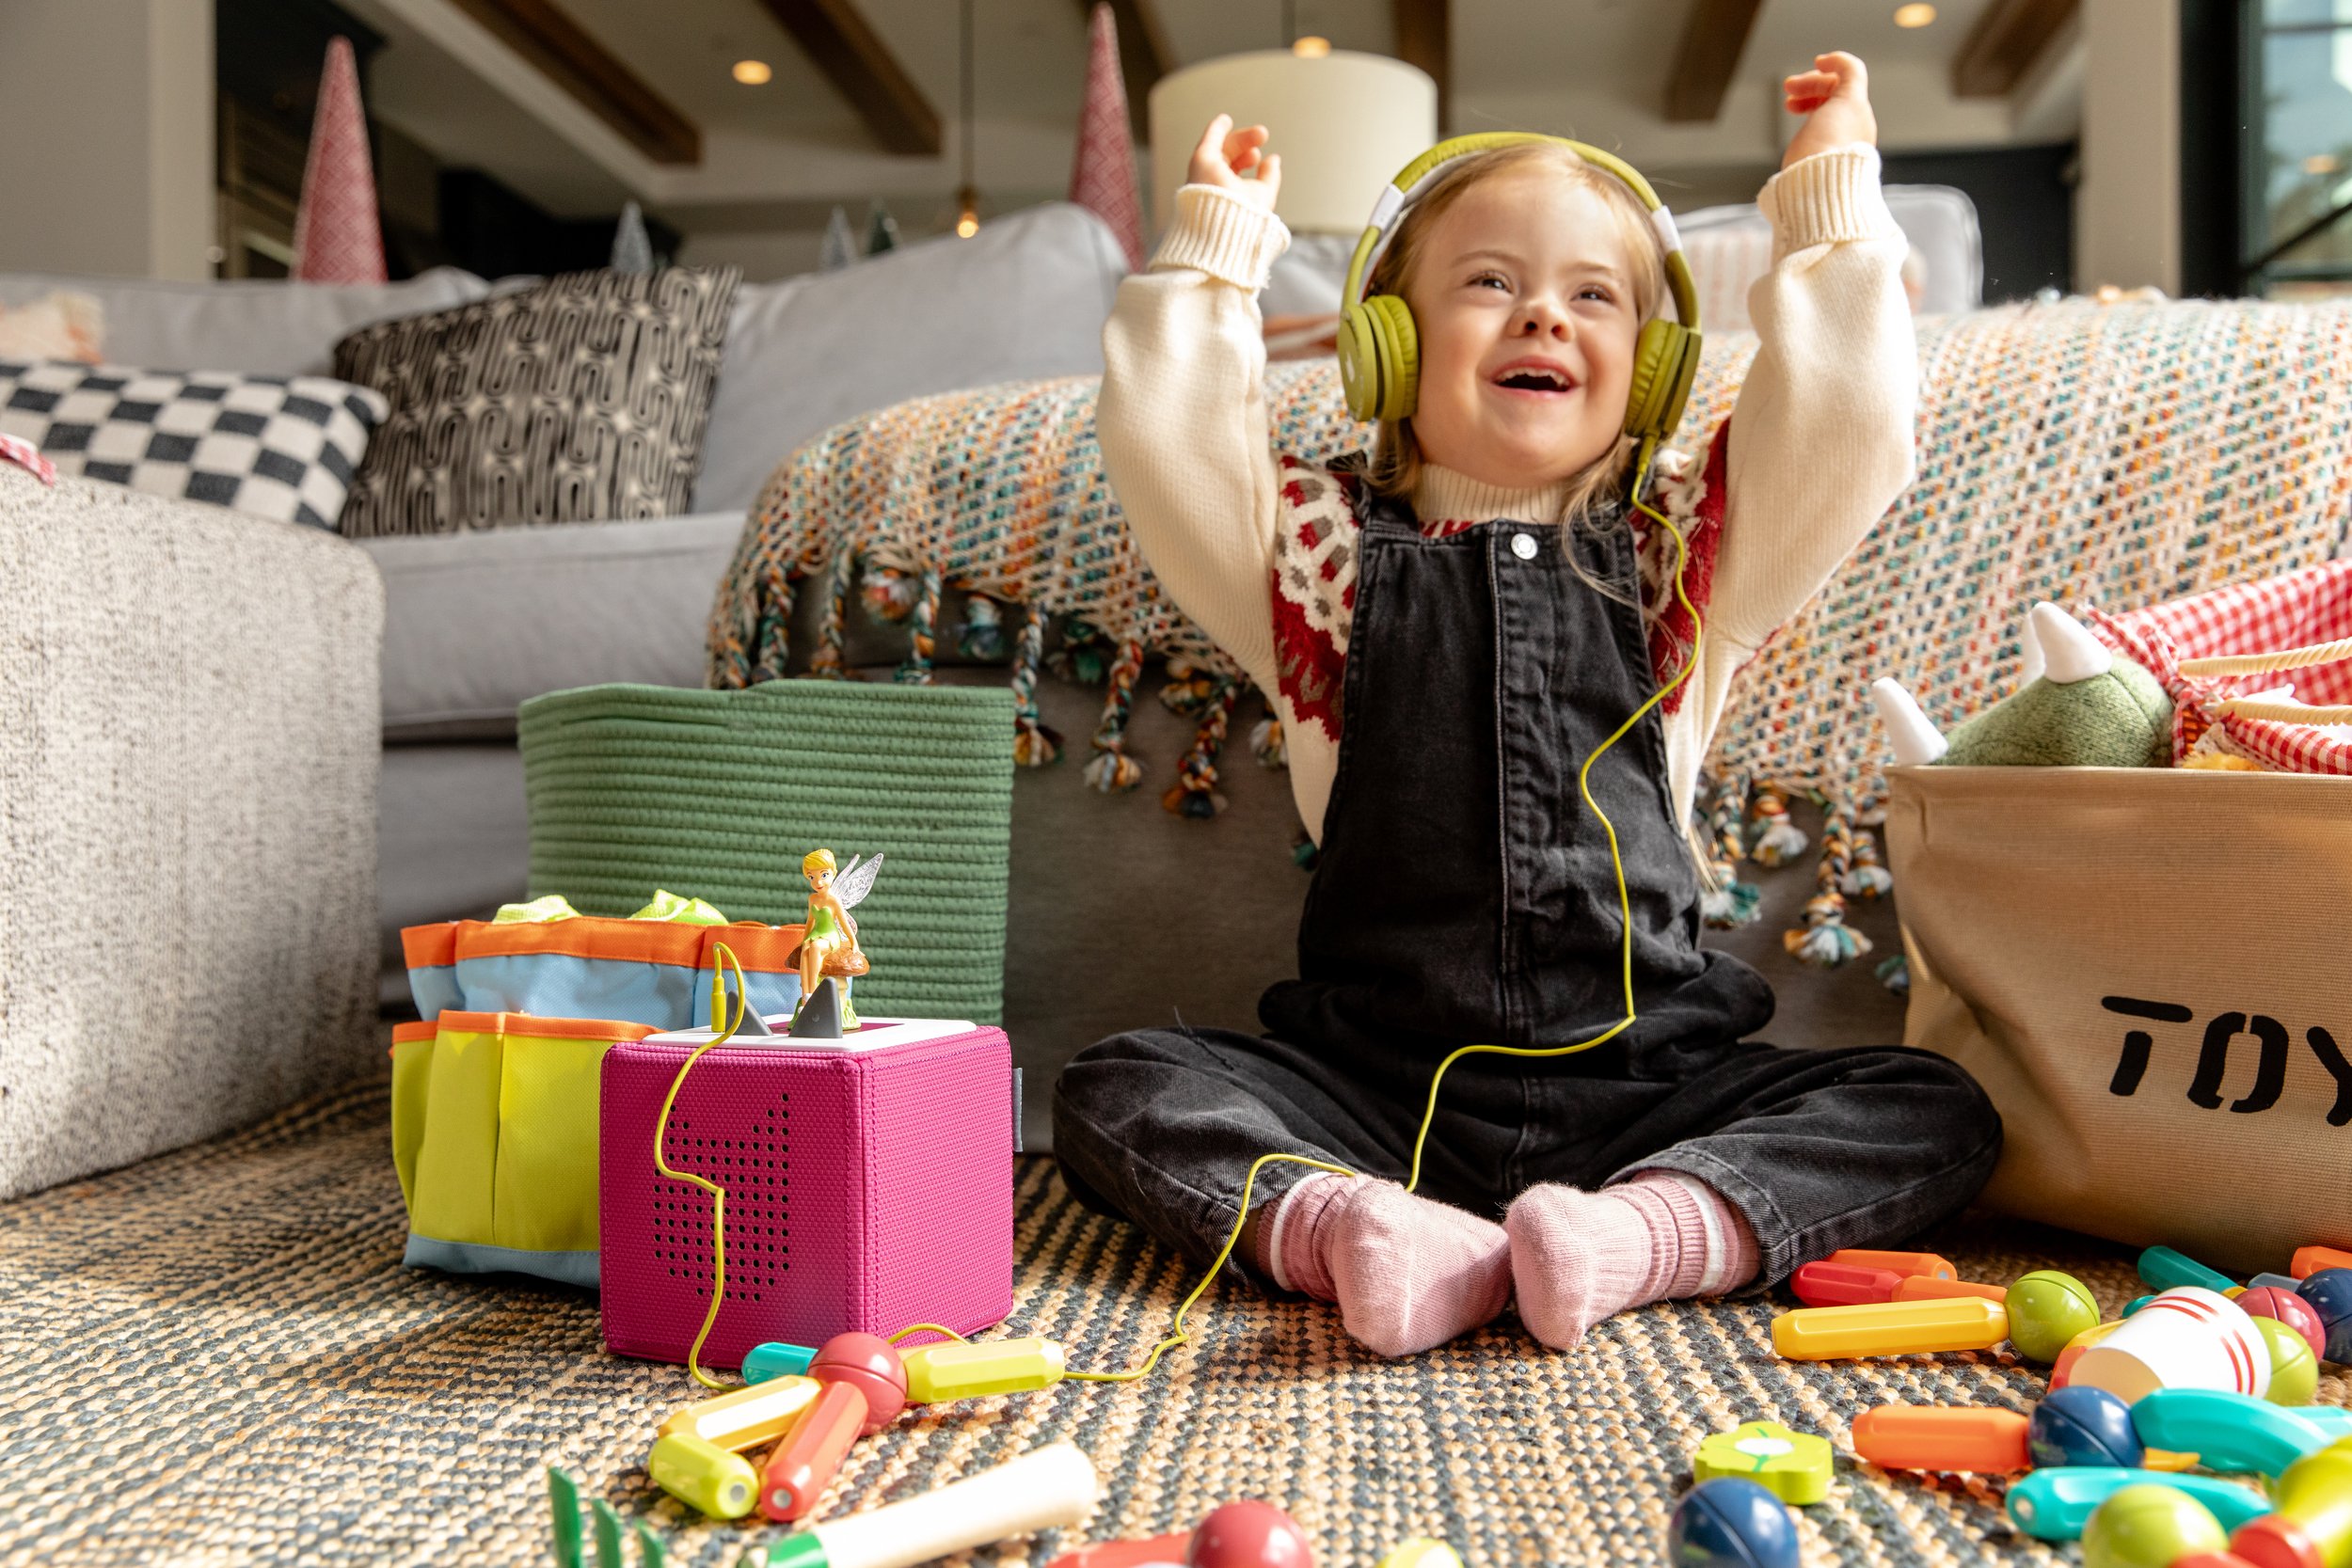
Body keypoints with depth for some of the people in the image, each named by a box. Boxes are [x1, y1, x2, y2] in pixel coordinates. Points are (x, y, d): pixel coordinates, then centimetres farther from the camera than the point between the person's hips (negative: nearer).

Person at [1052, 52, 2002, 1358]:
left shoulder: (1681, 555, 10)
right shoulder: (1329, 549, 7)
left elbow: (1847, 430, 0)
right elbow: (1164, 442, -4)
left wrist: (1835, 196, 6)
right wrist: (1217, 239, 2)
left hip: (1640, 1089, 1)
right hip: (1376, 1091, -1)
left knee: (1935, 1111, -17)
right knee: (1114, 1093, -20)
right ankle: (1351, 1235, -39)